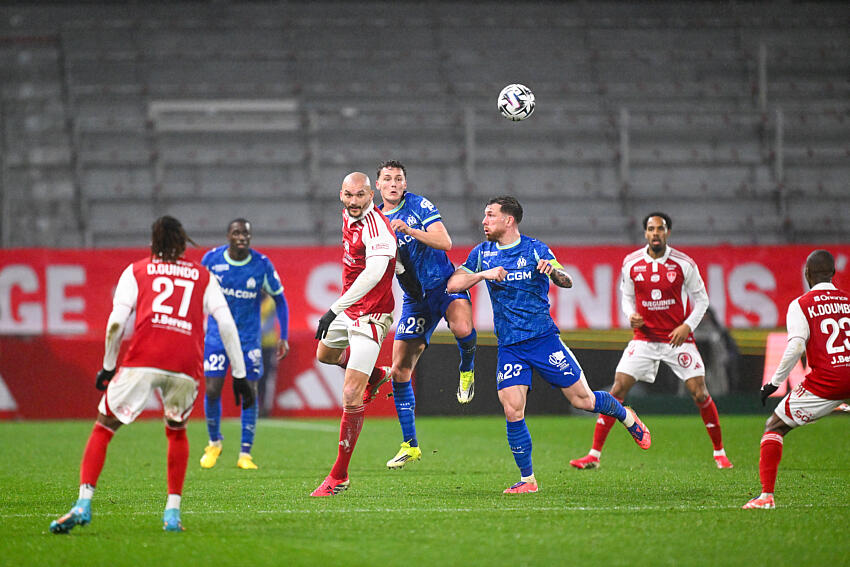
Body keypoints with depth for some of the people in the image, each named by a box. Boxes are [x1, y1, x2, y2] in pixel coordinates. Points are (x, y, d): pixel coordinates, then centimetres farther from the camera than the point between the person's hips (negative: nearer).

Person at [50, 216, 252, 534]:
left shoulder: (136, 272, 19)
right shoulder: (203, 277, 23)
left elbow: (116, 323, 7)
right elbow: (227, 325, 14)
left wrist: (108, 366, 16)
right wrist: (239, 375, 15)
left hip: (142, 363, -2)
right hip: (186, 366, 2)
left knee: (103, 429, 9)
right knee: (176, 432, 26)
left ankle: (83, 504, -8)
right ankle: (173, 512, 18)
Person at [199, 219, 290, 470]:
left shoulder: (262, 265, -9)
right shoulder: (212, 259, -8)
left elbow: (279, 299, 3)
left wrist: (283, 337, -2)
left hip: (249, 337, 0)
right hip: (217, 334, 0)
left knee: (250, 391, -3)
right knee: (212, 390, -6)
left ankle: (245, 454, 6)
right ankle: (214, 443, 19)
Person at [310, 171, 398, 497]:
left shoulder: (376, 227, -26)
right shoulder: (349, 217, 2)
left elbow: (375, 271, -41)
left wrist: (335, 309, -46)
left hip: (369, 316, -9)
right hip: (349, 309, 9)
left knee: (351, 396, -13)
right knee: (324, 354, 33)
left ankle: (339, 476, -9)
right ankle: (373, 374, 56)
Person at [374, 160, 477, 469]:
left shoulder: (419, 206, -5)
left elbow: (444, 241, -17)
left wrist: (410, 231, -28)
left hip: (445, 284, -4)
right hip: (415, 298, 4)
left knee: (461, 328, -38)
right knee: (399, 371, -2)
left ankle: (467, 369, -3)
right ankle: (410, 445, 9)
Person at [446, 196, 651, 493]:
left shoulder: (535, 249, -2)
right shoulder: (482, 252, 7)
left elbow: (566, 282, -7)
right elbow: (453, 284, 2)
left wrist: (552, 271, -30)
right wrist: (484, 274, -14)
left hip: (543, 337, -2)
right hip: (509, 346, 2)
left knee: (582, 399, 0)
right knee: (512, 411, -11)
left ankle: (626, 417, 29)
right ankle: (527, 479, -1)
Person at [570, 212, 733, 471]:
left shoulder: (684, 263, -7)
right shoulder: (631, 263, -1)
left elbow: (701, 299, 2)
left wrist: (688, 325, -12)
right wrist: (631, 315, -9)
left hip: (678, 338, -1)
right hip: (644, 338, 1)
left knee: (699, 393, -8)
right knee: (618, 389, -9)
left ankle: (720, 453, 10)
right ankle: (594, 455, -3)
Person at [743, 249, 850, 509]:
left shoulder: (800, 305, 1)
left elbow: (796, 347, -11)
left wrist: (775, 382, -4)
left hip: (824, 381, -3)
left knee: (774, 427, 8)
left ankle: (767, 495, -3)